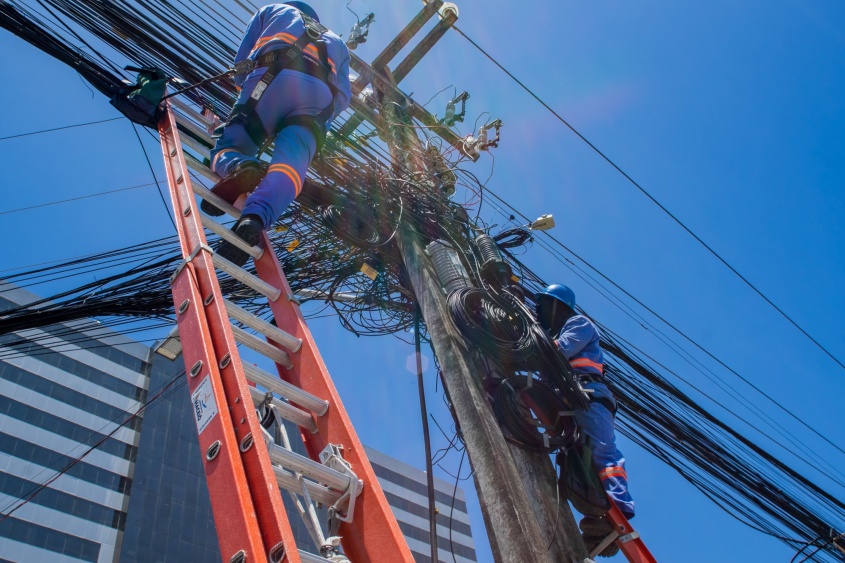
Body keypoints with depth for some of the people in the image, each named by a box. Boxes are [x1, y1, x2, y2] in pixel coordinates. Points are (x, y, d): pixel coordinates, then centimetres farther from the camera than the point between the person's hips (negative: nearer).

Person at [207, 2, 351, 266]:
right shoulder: (336, 42, 42)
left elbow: (241, 65, 27)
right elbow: (342, 97, 27)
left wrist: (252, 102, 42)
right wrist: (320, 119, 40)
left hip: (270, 79, -1)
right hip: (320, 97, 1)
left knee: (226, 151, 7)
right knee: (289, 167, -18)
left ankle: (241, 170, -30)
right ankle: (255, 219, -49)